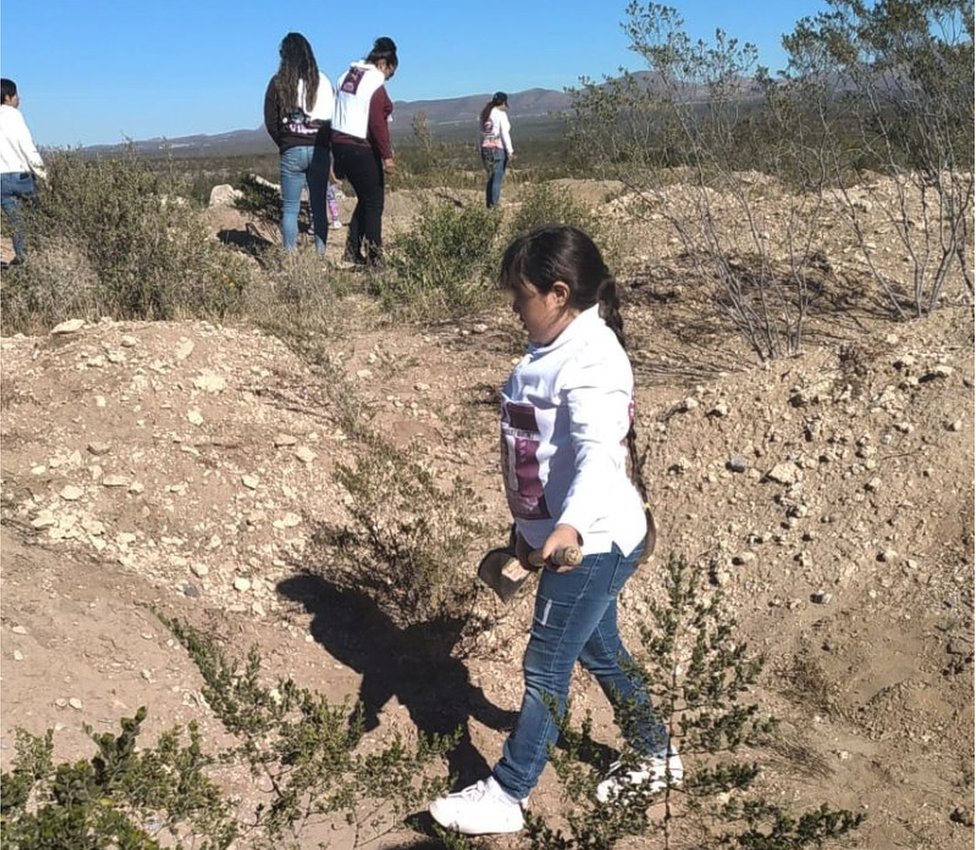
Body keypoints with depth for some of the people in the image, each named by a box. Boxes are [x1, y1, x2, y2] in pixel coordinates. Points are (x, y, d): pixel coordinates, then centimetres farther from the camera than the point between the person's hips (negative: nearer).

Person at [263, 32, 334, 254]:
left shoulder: (278, 83, -1)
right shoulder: (322, 81, 3)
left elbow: (270, 121, 0)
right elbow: (332, 117, 4)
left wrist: (283, 144, 13)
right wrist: (324, 144, 12)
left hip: (291, 151, -1)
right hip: (320, 150, 2)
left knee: (290, 208, 4)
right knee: (319, 206, 6)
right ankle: (320, 253, 4)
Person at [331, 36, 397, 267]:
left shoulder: (346, 77, 14)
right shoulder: (375, 83, -13)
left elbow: (339, 113, 15)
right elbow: (378, 124, -19)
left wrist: (338, 155, 16)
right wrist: (387, 155, -16)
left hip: (340, 144, 9)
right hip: (362, 150, -9)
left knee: (364, 199, 19)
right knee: (374, 203, 0)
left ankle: (352, 252, 18)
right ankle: (372, 258, 1)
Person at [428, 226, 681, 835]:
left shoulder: (592, 362, -24)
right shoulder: (557, 350, 8)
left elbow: (599, 452, -39)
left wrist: (572, 524, -56)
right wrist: (532, 528, 26)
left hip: (594, 541, -10)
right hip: (563, 535, 10)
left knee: (545, 667, 1)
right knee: (598, 650, 23)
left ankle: (506, 797, 17)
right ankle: (659, 758, 43)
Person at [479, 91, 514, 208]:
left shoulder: (486, 114, 13)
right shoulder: (501, 114, -7)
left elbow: (483, 133, 12)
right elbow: (504, 134, -13)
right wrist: (510, 151, -11)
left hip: (485, 147, 7)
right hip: (499, 148, -7)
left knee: (492, 178, 14)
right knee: (497, 179, -5)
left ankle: (489, 204, 14)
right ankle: (494, 205, -6)